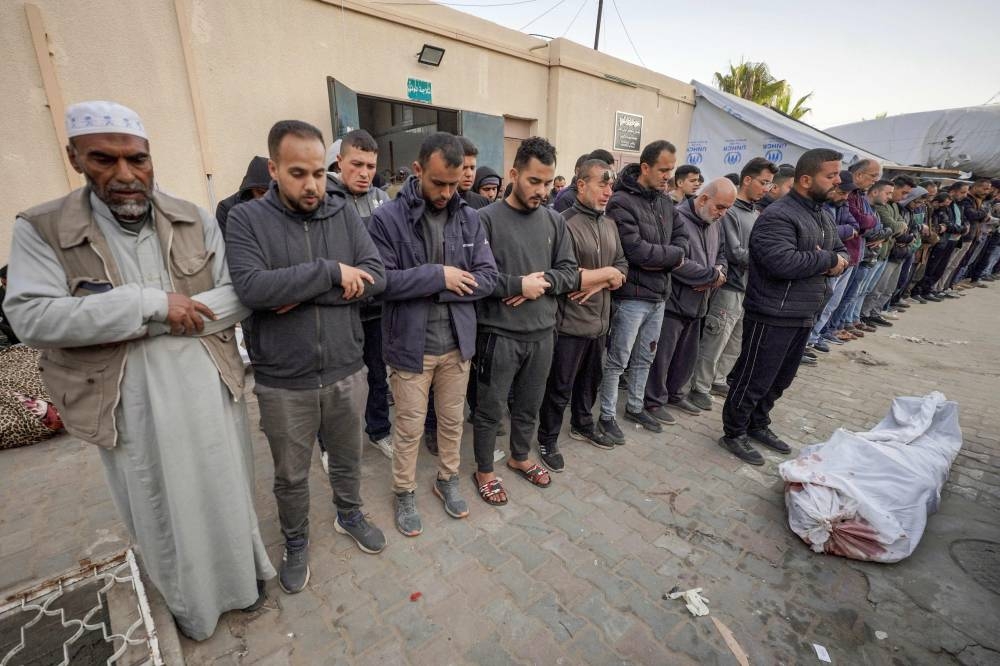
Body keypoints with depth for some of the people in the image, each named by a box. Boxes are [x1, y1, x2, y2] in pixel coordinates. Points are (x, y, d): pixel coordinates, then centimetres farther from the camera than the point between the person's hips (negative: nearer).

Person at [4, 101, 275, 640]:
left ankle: (242, 576, 46)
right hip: (132, 409, 0)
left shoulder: (196, 221, -1)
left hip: (209, 392, 1)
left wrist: (149, 328, -15)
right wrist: (151, 303, -22)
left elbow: (239, 293, -5)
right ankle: (188, 600, 47)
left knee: (226, 495, 19)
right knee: (163, 513, 19)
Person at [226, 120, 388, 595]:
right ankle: (295, 543, 47)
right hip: (283, 383, -1)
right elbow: (251, 288, -23)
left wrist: (301, 292, -18)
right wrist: (331, 272, -22)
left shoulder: (344, 212, -1)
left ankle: (349, 515, 52)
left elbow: (376, 277, -12)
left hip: (346, 372, 2)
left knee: (347, 459, 24)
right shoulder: (246, 219, -7)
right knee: (290, 476, 20)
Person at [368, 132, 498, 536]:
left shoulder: (469, 218, 1)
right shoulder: (387, 218, -9)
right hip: (411, 345, -3)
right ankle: (404, 493, 38)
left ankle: (447, 479, 44)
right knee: (410, 427, 13)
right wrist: (439, 276, -20)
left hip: (457, 342, 4)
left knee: (453, 420, 19)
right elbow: (380, 280, -19)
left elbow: (488, 278, -5)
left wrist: (434, 289, -15)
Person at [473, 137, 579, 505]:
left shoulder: (555, 221, 6)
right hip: (498, 334, -4)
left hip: (542, 333, 5)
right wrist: (519, 284, -17)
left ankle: (520, 457, 45)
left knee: (529, 406, 21)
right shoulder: (487, 218, -9)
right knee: (490, 410, 11)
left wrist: (542, 281, -13)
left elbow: (571, 273, 5)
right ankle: (484, 470, 34)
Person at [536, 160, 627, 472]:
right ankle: (547, 442, 26)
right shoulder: (564, 223, -16)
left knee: (590, 381, 23)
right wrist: (607, 273, -13)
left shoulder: (609, 225, 10)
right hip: (569, 323, -7)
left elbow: (623, 268, 9)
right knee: (559, 389, 7)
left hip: (600, 321, 8)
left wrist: (599, 282, -12)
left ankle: (582, 425, 45)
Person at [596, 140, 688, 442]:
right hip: (632, 296, -8)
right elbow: (636, 250, -24)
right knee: (617, 360, 3)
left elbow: (681, 235, 13)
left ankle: (635, 407, 35)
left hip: (658, 294, 8)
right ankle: (607, 416, 18)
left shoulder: (665, 201, 12)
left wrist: (664, 260, -9)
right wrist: (673, 256, -9)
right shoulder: (621, 202, -15)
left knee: (644, 358, 19)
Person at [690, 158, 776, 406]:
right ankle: (700, 388, 11)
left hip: (750, 289, 9)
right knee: (714, 344, -2)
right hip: (730, 289, -9)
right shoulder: (729, 212, -12)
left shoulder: (756, 214, 14)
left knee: (735, 344, 16)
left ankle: (717, 380, 31)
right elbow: (735, 254, -17)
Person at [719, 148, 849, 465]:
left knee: (780, 379, 20)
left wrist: (839, 260, -4)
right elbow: (783, 261, -30)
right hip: (773, 317, -10)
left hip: (803, 316, 10)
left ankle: (758, 425, 37)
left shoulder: (820, 215, 15)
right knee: (753, 380, 1)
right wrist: (826, 259, -14)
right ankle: (734, 434, 17)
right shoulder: (777, 216, -17)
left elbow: (841, 250, 21)